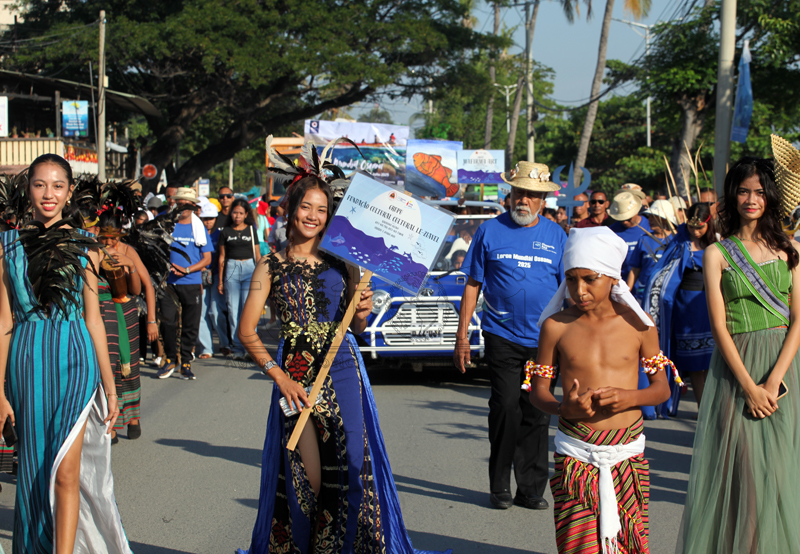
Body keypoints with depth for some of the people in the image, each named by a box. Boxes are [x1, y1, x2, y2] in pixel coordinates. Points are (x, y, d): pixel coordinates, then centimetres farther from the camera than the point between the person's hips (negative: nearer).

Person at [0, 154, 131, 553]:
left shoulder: (82, 246, 4)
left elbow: (93, 318, 6)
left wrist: (110, 387, 6)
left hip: (74, 359, -2)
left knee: (65, 472, -9)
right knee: (33, 470, 9)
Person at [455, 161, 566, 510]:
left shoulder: (555, 235, 8)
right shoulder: (490, 231, 3)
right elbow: (473, 284, 5)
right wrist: (462, 335, 1)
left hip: (543, 339, 2)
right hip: (502, 337, -2)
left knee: (537, 414, 5)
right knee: (506, 409, -7)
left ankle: (531, 490, 14)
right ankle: (500, 488, 5)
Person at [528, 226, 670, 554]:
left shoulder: (637, 324, 2)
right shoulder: (556, 326, 0)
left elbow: (661, 388, 7)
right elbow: (537, 391, 5)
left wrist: (628, 397, -15)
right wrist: (564, 409, -17)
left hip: (627, 455, 1)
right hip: (575, 456, -1)